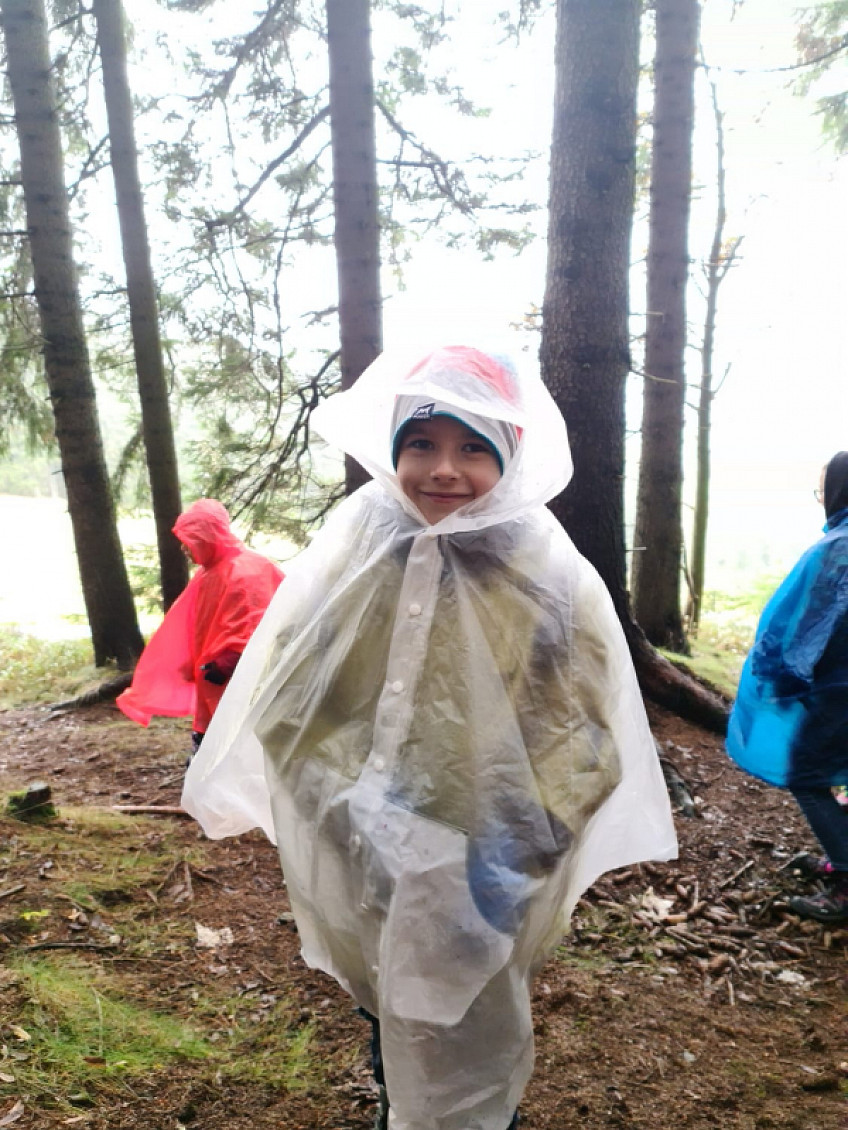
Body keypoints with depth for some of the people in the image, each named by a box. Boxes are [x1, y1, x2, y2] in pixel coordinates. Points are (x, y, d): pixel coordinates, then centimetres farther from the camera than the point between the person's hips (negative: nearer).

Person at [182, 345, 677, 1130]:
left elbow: (585, 734, -7)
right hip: (373, 873, 2)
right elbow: (285, 705, -5)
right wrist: (356, 809, -17)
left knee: (472, 1047, 10)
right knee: (393, 1020, 24)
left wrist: (512, 843, -19)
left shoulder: (553, 579, -10)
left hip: (489, 885, -2)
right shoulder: (350, 556, -8)